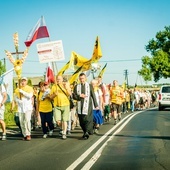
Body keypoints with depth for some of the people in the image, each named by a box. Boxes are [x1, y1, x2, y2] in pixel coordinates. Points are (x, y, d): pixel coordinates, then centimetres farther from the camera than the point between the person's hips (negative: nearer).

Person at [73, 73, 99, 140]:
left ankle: (87, 133, -14)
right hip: (80, 106, 2)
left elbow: (93, 96, 7)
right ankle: (85, 132, 16)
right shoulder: (76, 87, 10)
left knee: (88, 119, -12)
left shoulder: (89, 86, 6)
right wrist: (79, 96, -11)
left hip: (88, 106, -2)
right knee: (81, 121, 3)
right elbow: (74, 96, 7)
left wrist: (96, 105, 7)